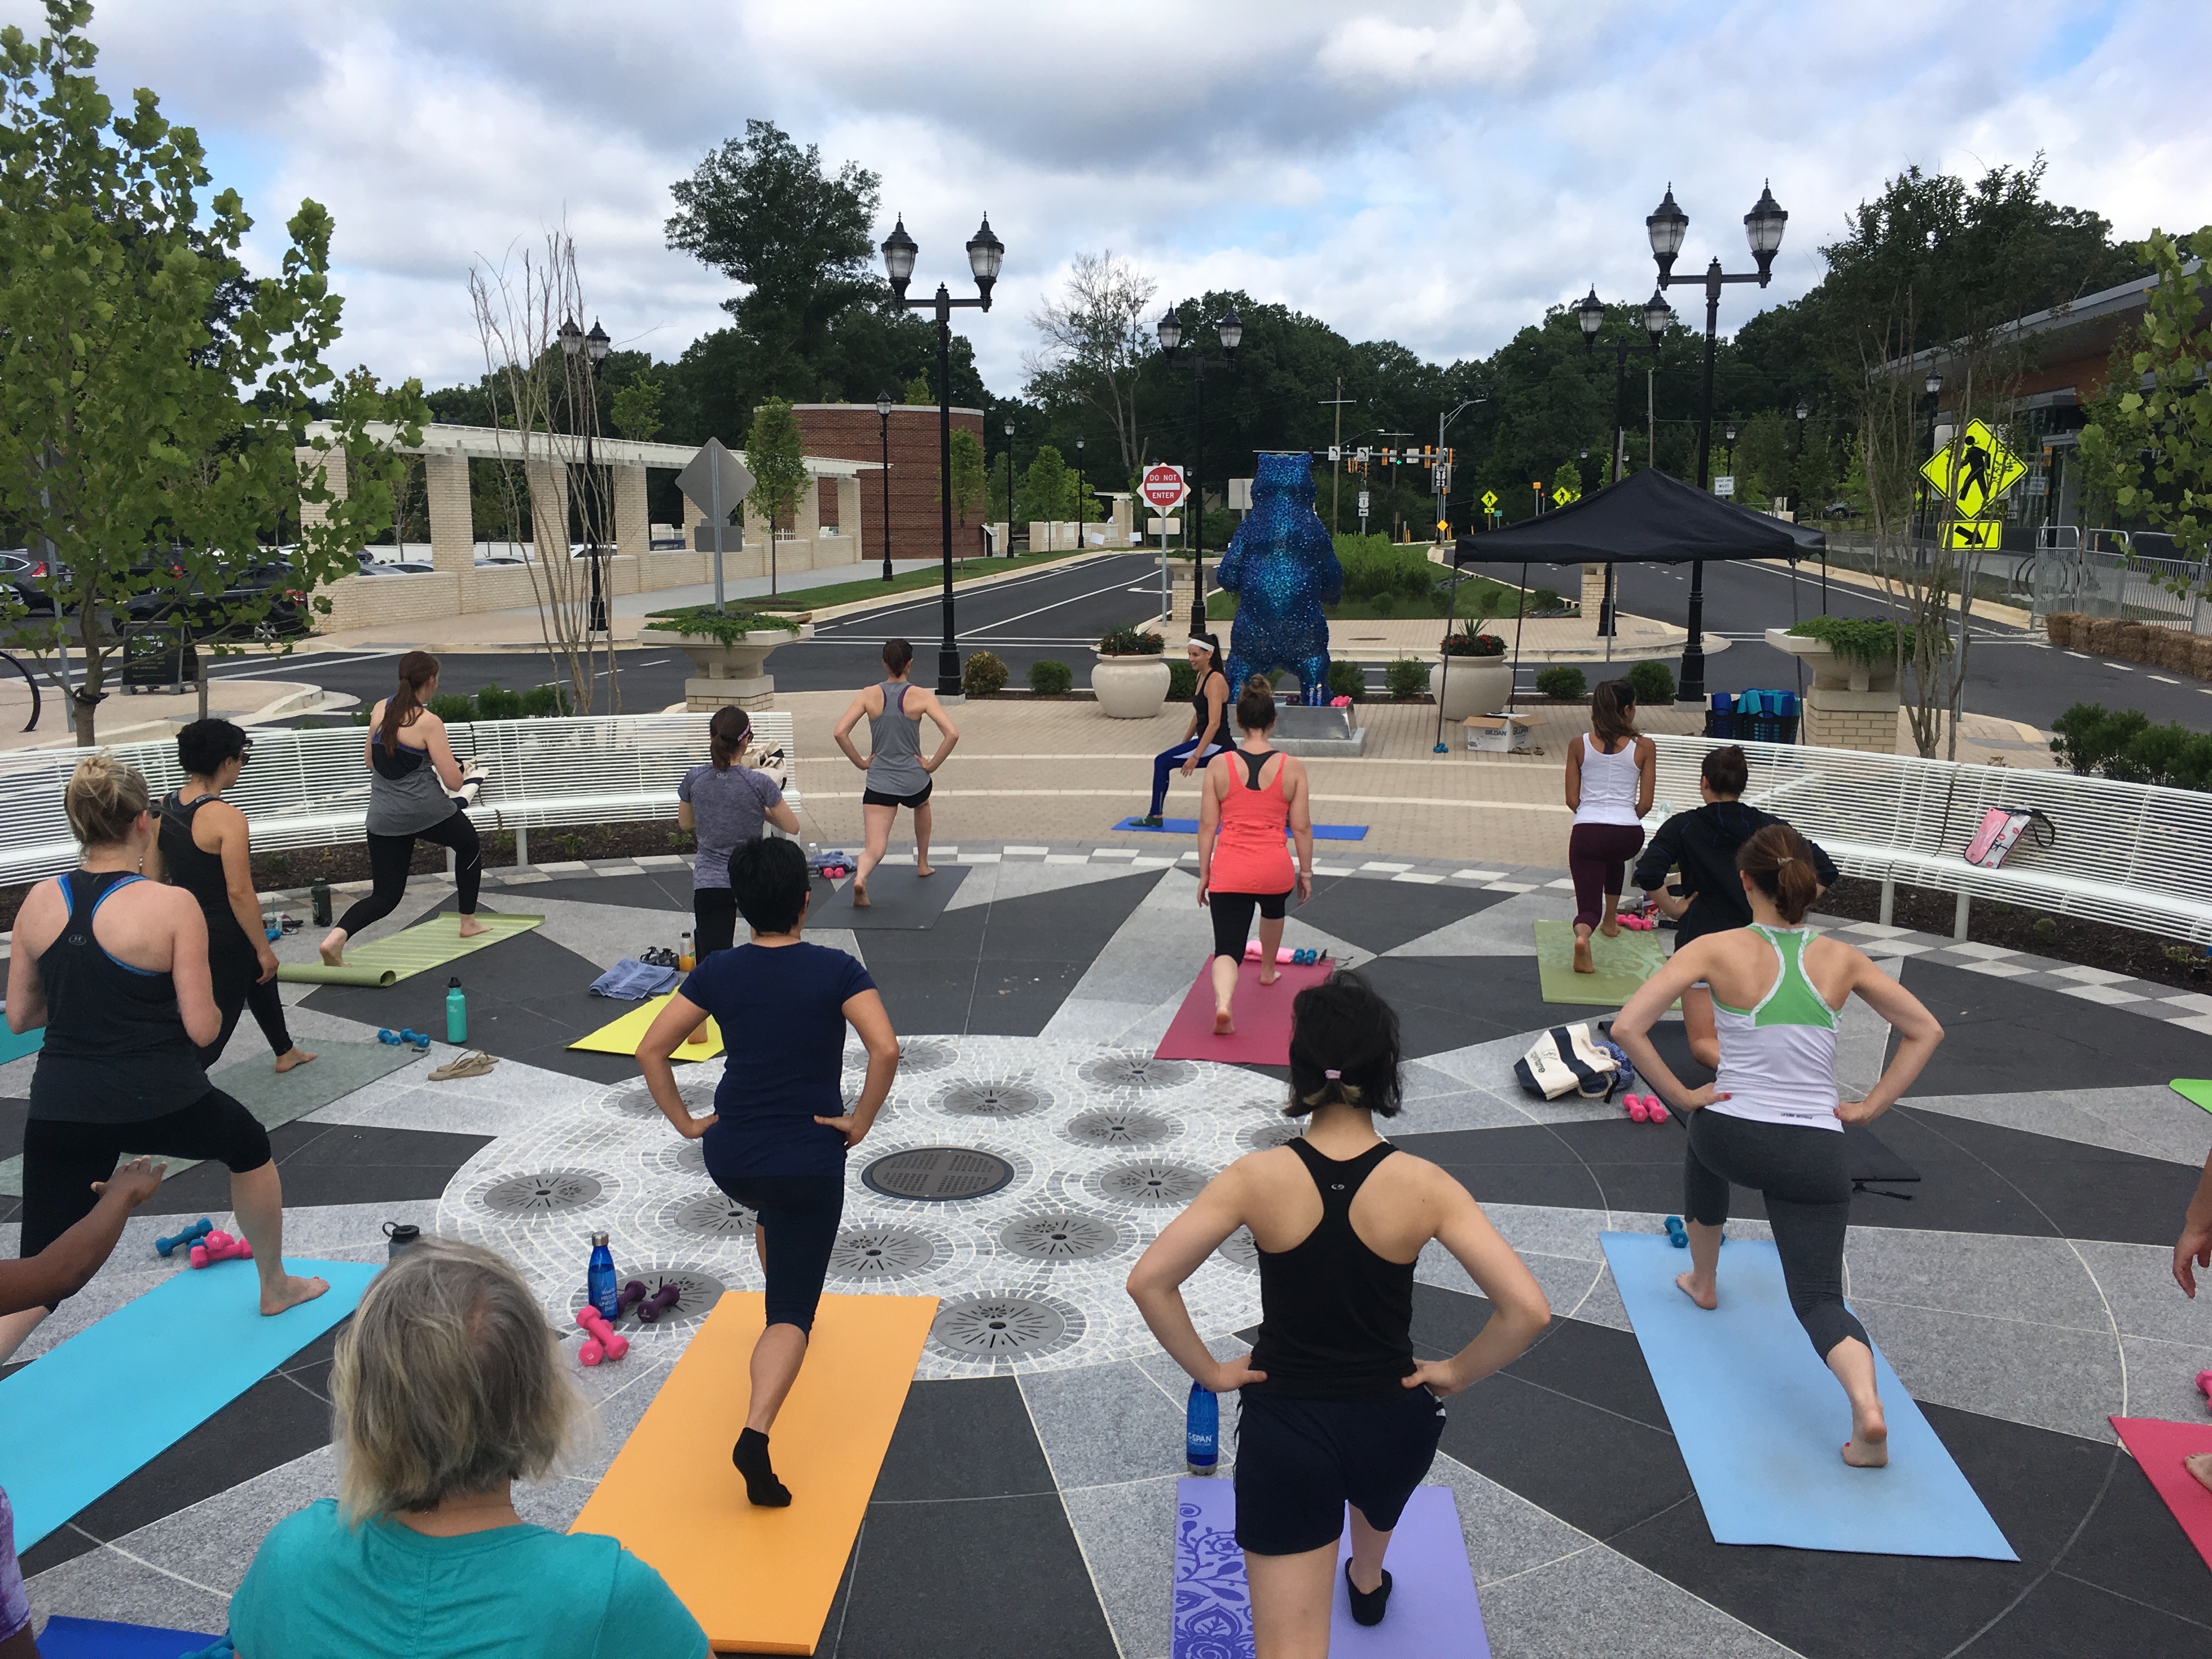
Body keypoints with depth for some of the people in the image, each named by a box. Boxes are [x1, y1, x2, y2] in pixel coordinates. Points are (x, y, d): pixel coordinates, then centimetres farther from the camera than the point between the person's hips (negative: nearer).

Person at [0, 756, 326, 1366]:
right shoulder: (172, 905, -13)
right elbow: (202, 1028, -12)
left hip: (62, 1110, 4)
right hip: (161, 1103, -3)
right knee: (250, 1146, 29)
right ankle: (276, 1288, 46)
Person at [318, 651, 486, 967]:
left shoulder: (380, 709, 5)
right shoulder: (428, 722, -12)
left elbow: (369, 760, 19)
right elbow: (454, 782, -12)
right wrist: (465, 771, 11)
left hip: (383, 818, 5)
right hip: (426, 810, -5)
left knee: (385, 896, 10)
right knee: (469, 845, 27)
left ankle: (336, 937, -16)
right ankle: (469, 923, 34)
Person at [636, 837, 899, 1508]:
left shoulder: (718, 972, -1)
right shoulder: (836, 970, -10)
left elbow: (651, 1050, -2)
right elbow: (885, 1049, -23)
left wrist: (685, 1123, 6)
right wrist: (860, 1122, -10)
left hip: (730, 1157, 4)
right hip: (811, 1162, -4)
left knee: (772, 1208, 40)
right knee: (791, 1313, 0)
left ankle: (788, 1309, 53)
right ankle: (756, 1433, -20)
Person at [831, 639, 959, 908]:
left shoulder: (869, 695, -3)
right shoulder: (921, 697, -7)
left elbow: (840, 733, -10)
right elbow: (952, 734, -17)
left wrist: (861, 763, 1)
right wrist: (931, 765, -6)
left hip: (879, 783, 0)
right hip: (914, 781, 0)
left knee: (875, 847, -1)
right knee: (922, 805, 37)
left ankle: (861, 876, -34)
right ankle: (922, 864, 46)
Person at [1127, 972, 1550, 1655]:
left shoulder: (1258, 1177, -17)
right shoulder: (1424, 1185, -16)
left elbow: (1149, 1281, -21)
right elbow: (1528, 1309, -21)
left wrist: (1210, 1371, -7)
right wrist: (1456, 1374, -4)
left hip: (1282, 1426, -2)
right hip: (1392, 1420, 3)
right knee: (1375, 1450, 40)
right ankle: (1367, 1584, 70)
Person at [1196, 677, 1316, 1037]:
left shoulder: (1218, 765, -3)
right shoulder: (1293, 768, -4)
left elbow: (1208, 825, -1)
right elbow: (1302, 827, 0)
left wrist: (1204, 874, 9)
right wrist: (1306, 872, 12)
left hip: (1229, 870, -1)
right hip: (1274, 868, 1)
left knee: (1227, 948, 2)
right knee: (1273, 909, 36)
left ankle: (1223, 1003, -25)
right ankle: (1268, 970, 55)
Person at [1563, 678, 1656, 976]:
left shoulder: (1579, 745, 6)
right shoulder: (1645, 747, 2)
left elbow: (1572, 800, 7)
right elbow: (1645, 804, 3)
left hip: (1586, 832, 0)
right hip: (1627, 836, 1)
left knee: (1589, 906, 6)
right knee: (1615, 858, 39)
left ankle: (1583, 934, -28)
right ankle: (1610, 922, 45)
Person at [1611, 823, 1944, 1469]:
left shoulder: (1718, 950, -10)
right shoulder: (1840, 959, 1)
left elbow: (1627, 1028, -19)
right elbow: (1926, 1031, 8)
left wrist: (1680, 1095, -8)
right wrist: (1871, 1106, 7)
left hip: (1733, 1136, -1)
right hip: (1816, 1151, 1)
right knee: (1819, 1296, 9)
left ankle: (1703, 1283, 53)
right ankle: (1867, 1407, -20)